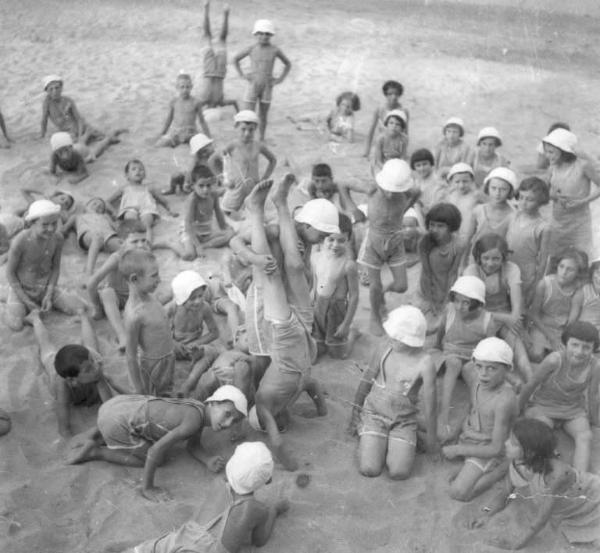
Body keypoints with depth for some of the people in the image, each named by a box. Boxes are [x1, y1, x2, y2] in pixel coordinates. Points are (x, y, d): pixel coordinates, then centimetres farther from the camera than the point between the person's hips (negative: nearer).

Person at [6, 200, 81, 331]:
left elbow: (56, 267, -3)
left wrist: (49, 295, -15)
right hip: (21, 289, -3)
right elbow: (10, 273, -17)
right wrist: (27, 302, -18)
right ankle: (12, 304, 9)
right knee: (15, 326, -25)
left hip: (44, 288, 3)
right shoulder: (20, 242, -30)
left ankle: (44, 301, 14)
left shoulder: (58, 238, -18)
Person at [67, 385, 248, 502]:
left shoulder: (201, 409, 5)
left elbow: (194, 446, 15)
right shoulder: (194, 420, -21)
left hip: (117, 404, 9)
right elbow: (156, 450, -24)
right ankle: (95, 452, 6)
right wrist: (147, 487, -14)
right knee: (156, 460, 8)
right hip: (115, 423, -9)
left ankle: (98, 436, 20)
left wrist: (210, 461, -4)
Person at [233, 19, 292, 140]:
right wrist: (241, 74, 6)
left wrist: (281, 79, 4)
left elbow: (288, 64, 13)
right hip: (252, 86, 0)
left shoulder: (275, 50, -2)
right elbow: (236, 59, 14)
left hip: (267, 87, 0)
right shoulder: (251, 49, -2)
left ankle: (261, 140, 20)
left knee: (263, 116, 8)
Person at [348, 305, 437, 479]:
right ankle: (366, 440, 17)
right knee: (369, 470, -15)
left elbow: (429, 404, -12)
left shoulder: (424, 363, -21)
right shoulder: (384, 349, -12)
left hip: (403, 421, -1)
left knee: (399, 473, -17)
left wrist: (431, 439, -3)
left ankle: (398, 444, 13)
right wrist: (355, 414, 11)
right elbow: (366, 381, 2)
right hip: (374, 413, 1)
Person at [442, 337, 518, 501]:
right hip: (468, 436, 8)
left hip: (486, 449, -8)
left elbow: (495, 449, -26)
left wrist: (457, 449, -20)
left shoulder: (505, 400, -32)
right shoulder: (475, 377, -13)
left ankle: (500, 470, -2)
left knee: (458, 493, -19)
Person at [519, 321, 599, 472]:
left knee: (585, 436, -24)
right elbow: (531, 385, -13)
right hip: (544, 406, -2)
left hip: (574, 409, 2)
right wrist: (517, 411, 1)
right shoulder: (555, 360, -28)